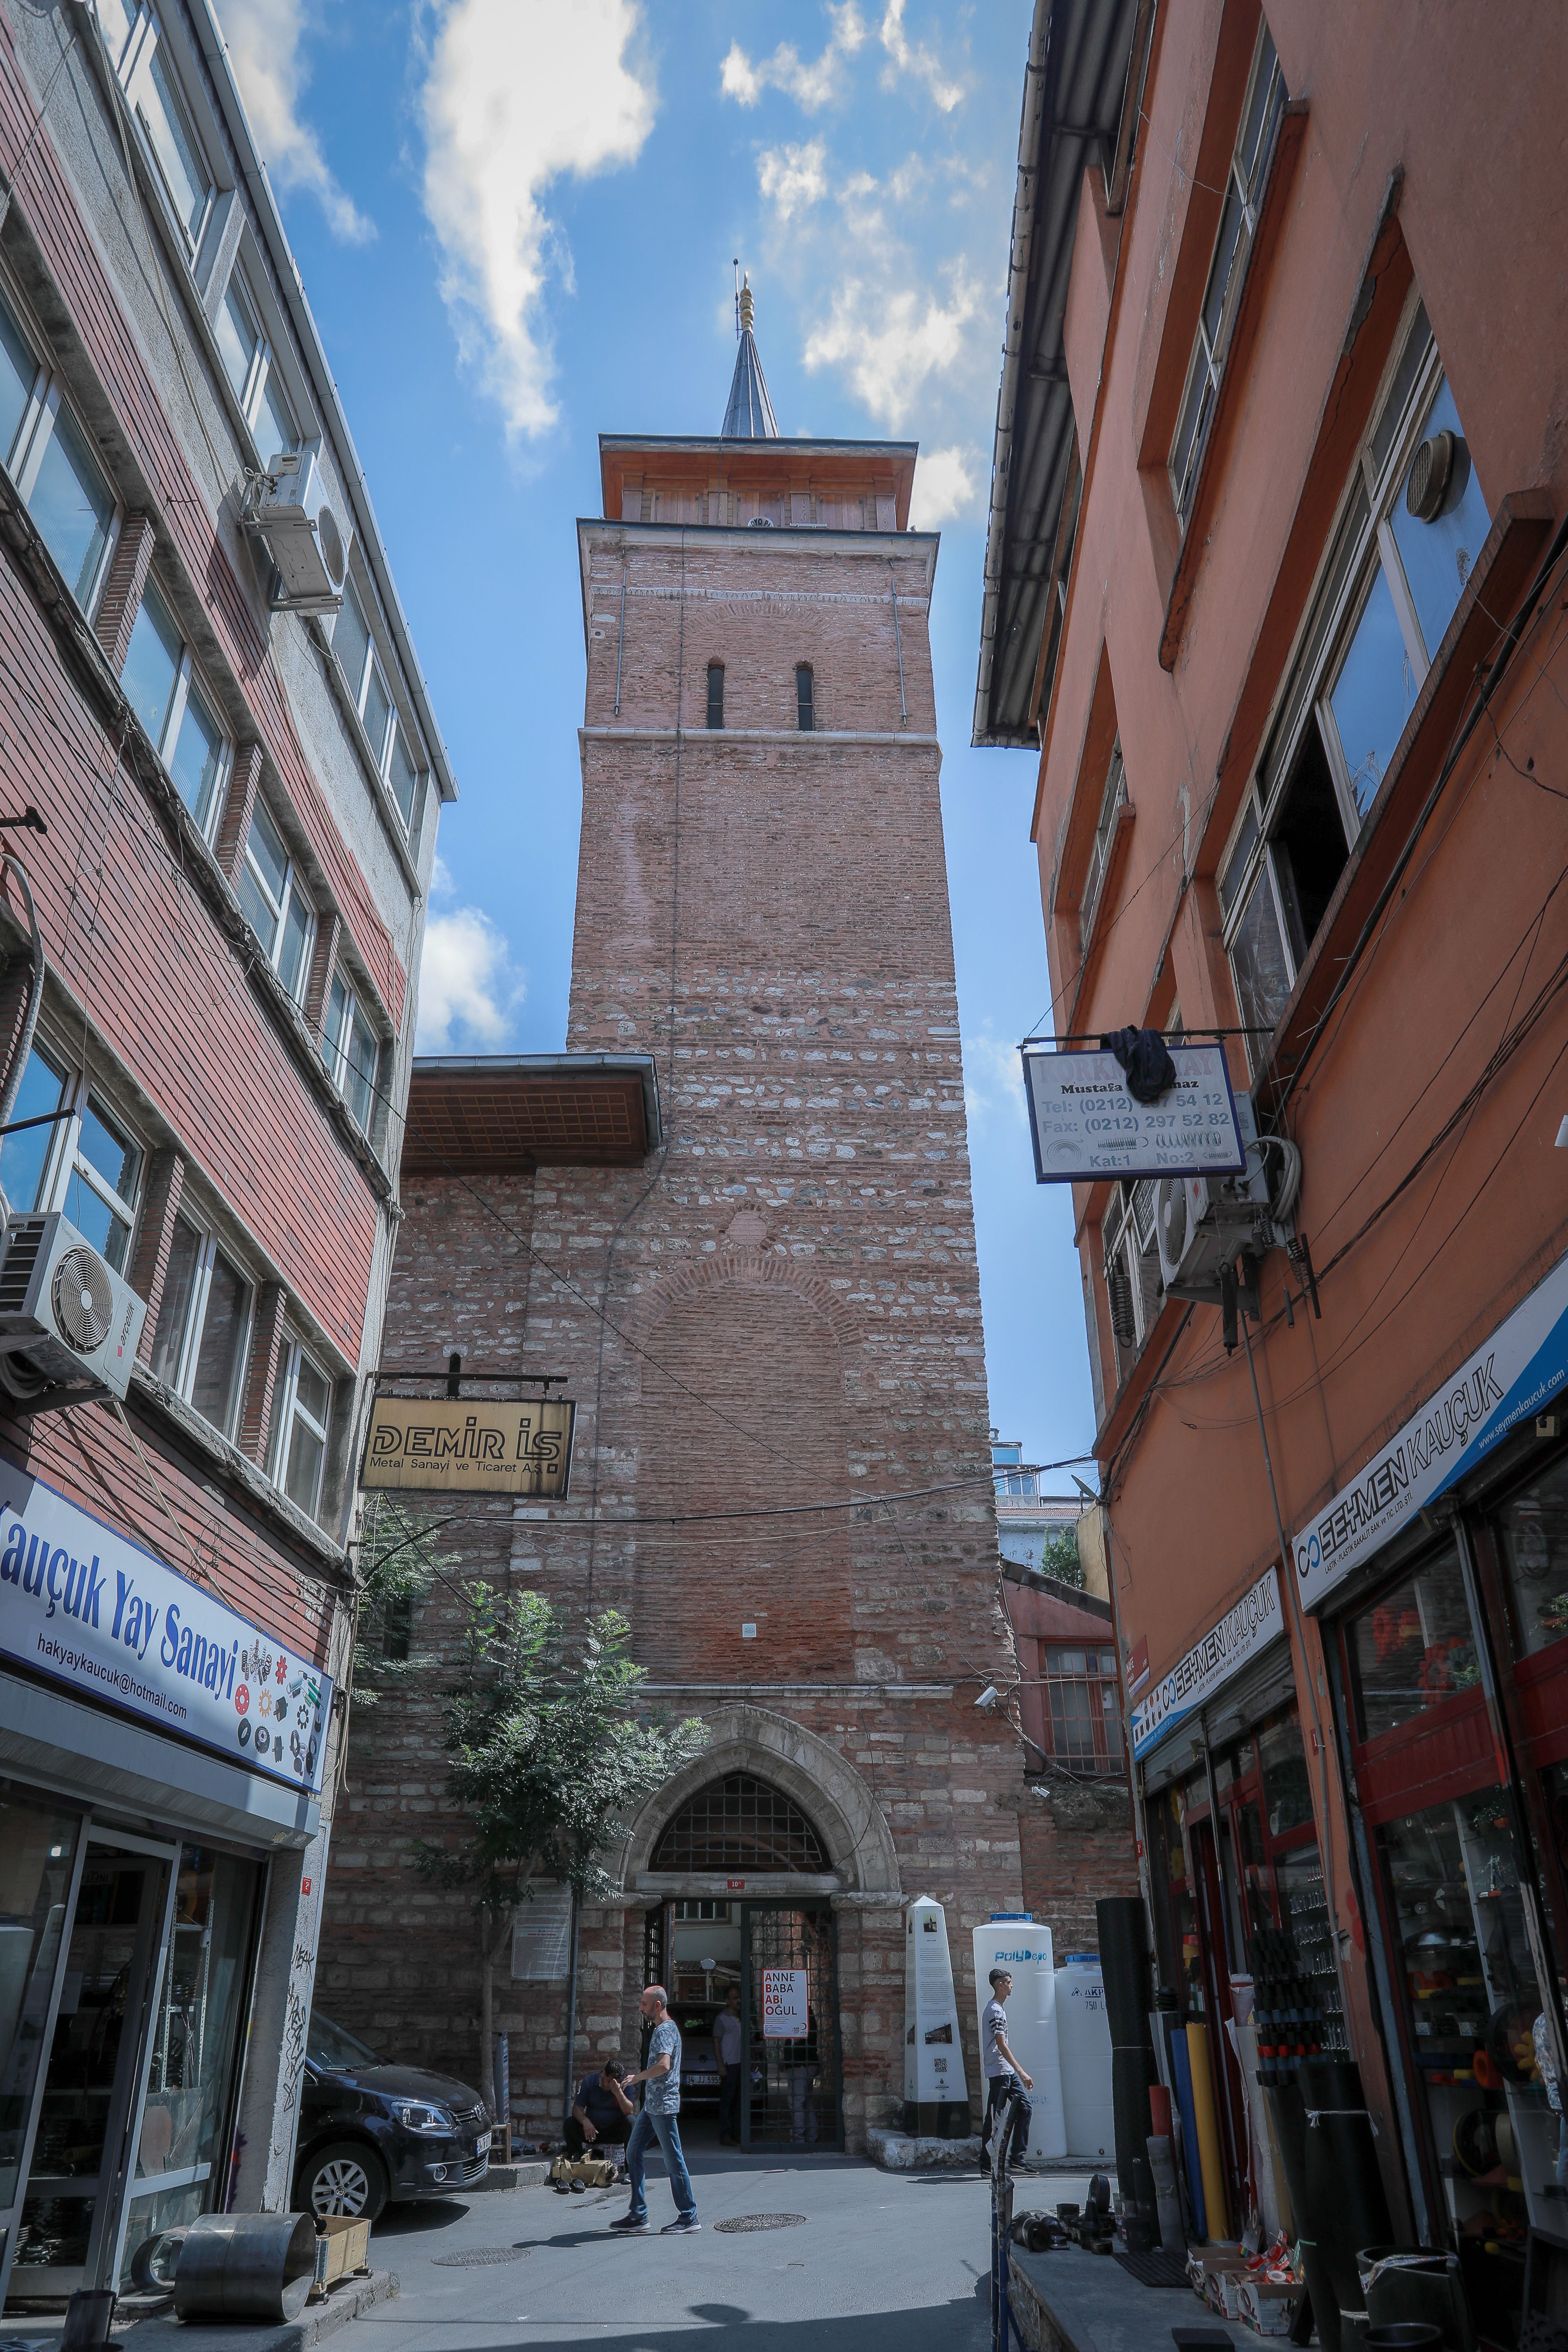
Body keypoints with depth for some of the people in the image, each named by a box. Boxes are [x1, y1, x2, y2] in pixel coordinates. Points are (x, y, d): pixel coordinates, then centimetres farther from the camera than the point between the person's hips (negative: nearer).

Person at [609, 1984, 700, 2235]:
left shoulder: (665, 2030, -16)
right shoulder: (662, 2029, 16)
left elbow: (664, 2065, -31)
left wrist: (636, 2078, -22)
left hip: (664, 2105, -11)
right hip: (652, 2105, 11)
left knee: (674, 2160, -3)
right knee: (634, 2152, 12)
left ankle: (689, 2218, 5)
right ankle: (638, 2214, 17)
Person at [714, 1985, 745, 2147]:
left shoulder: (740, 2018, 16)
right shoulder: (722, 2019, -5)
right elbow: (717, 2043, -9)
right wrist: (720, 2065, -15)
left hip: (742, 2064, 7)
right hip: (729, 2065, -7)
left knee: (739, 2101, 9)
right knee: (727, 2101, -6)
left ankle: (737, 2134, 15)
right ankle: (725, 2136, -3)